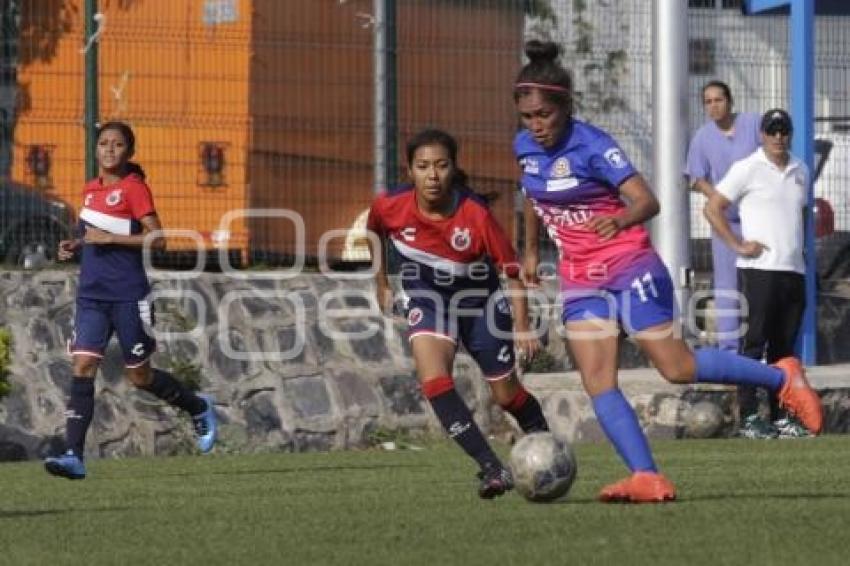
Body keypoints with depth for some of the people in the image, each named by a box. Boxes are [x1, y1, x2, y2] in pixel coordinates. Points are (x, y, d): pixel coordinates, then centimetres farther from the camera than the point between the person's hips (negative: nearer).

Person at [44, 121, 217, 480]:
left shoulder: (133, 188, -8)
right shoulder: (91, 190, 13)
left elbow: (157, 239, -16)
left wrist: (108, 238, -20)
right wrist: (76, 246, 8)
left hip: (128, 295, -6)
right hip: (91, 294, 6)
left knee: (140, 376, 5)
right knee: (82, 366, -9)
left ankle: (199, 407, 32)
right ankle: (74, 456, -14)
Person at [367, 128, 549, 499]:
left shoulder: (475, 214, -30)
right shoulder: (391, 207, -22)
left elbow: (512, 270, -21)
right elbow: (376, 232, 4)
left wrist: (522, 327, -28)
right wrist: (381, 283, 10)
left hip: (480, 301, -1)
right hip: (427, 299, 1)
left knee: (506, 394, 8)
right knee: (434, 381, -24)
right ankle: (492, 469, -21)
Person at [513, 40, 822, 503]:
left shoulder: (592, 146, -18)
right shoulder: (525, 147, 2)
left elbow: (647, 201, -26)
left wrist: (622, 220, -46)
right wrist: (531, 249, 29)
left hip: (628, 266, -6)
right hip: (579, 278, 6)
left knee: (678, 368, -7)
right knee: (597, 382, -10)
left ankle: (782, 377, 13)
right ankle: (647, 478, -15)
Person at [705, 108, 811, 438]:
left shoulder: (800, 172, 16)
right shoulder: (748, 169, -4)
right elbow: (713, 208, -7)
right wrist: (738, 245, -13)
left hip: (794, 271, 7)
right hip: (760, 269, -7)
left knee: (785, 346, 8)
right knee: (756, 342, -8)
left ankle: (779, 416, 12)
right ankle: (749, 417, -8)